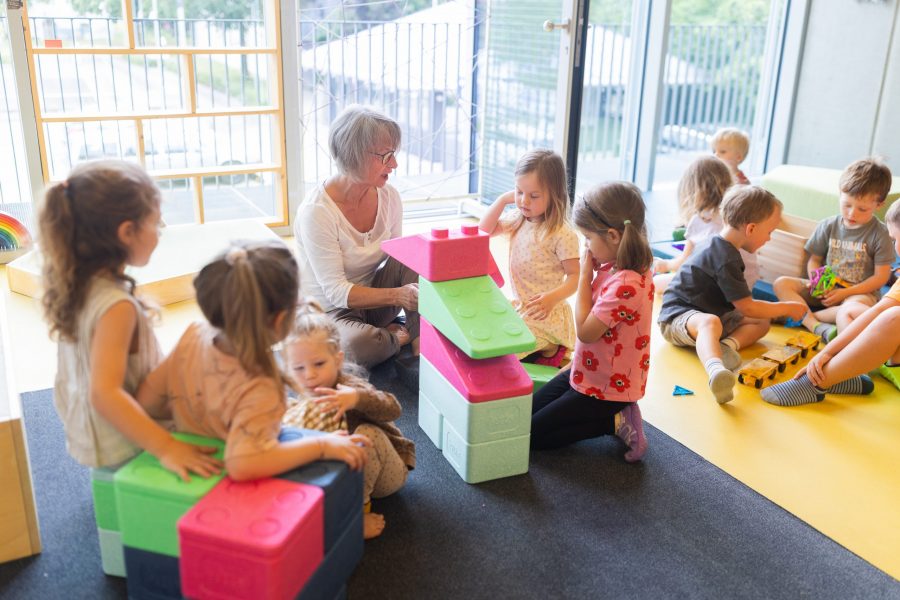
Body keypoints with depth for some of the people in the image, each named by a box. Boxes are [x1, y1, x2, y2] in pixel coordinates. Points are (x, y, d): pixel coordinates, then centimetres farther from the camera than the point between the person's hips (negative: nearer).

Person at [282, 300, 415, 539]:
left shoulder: (348, 387, -27)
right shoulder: (303, 401, -6)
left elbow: (393, 410, -45)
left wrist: (356, 398, -63)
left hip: (388, 473, -5)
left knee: (367, 433, -34)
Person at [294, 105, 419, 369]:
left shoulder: (388, 196, -6)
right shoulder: (316, 211, -24)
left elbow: (399, 257, 4)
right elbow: (336, 291, -24)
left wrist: (413, 289, -18)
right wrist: (397, 295, -34)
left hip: (373, 293, 6)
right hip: (329, 310, -5)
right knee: (360, 345, -38)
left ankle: (421, 342, -14)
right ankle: (398, 337, -4)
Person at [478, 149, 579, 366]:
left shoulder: (562, 234, -18)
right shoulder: (518, 220, 4)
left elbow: (574, 276, -15)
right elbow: (484, 230, 10)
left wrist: (553, 297, -33)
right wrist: (502, 200, -2)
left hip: (544, 311, -8)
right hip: (519, 305, 8)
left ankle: (550, 347, 2)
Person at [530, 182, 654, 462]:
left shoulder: (627, 284, -32)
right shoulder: (613, 266, -2)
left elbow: (586, 331, -24)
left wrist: (585, 275, -20)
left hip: (605, 388, -9)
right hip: (587, 372, 9)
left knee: (533, 433, -2)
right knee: (528, 411, 16)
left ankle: (616, 422, 1)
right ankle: (615, 415, 12)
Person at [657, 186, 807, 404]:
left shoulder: (718, 245, 11)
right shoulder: (726, 259, -21)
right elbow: (747, 308, -15)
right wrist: (787, 308, -3)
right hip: (678, 317, -11)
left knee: (761, 323, 5)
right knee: (711, 322, -42)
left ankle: (728, 344, -24)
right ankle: (715, 370, -70)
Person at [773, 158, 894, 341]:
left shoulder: (880, 234, -7)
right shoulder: (828, 226, 2)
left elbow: (881, 277, -7)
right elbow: (814, 260, 9)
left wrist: (845, 293, -15)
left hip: (859, 292, -4)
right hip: (826, 290, 4)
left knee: (858, 310, -41)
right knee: (781, 283, -18)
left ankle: (806, 316, -23)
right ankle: (819, 328, -34)